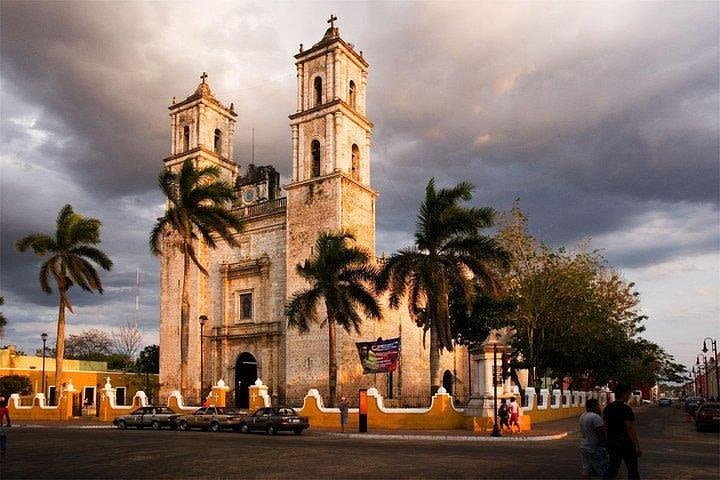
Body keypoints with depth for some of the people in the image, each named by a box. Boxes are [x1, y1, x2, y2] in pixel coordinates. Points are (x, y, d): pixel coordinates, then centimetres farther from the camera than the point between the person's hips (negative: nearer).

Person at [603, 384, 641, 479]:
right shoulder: (626, 409, -16)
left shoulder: (607, 408, 6)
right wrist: (637, 446, -15)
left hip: (612, 443, 7)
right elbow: (630, 429, -19)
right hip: (626, 443, -7)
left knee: (612, 468, 11)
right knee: (632, 470, 8)